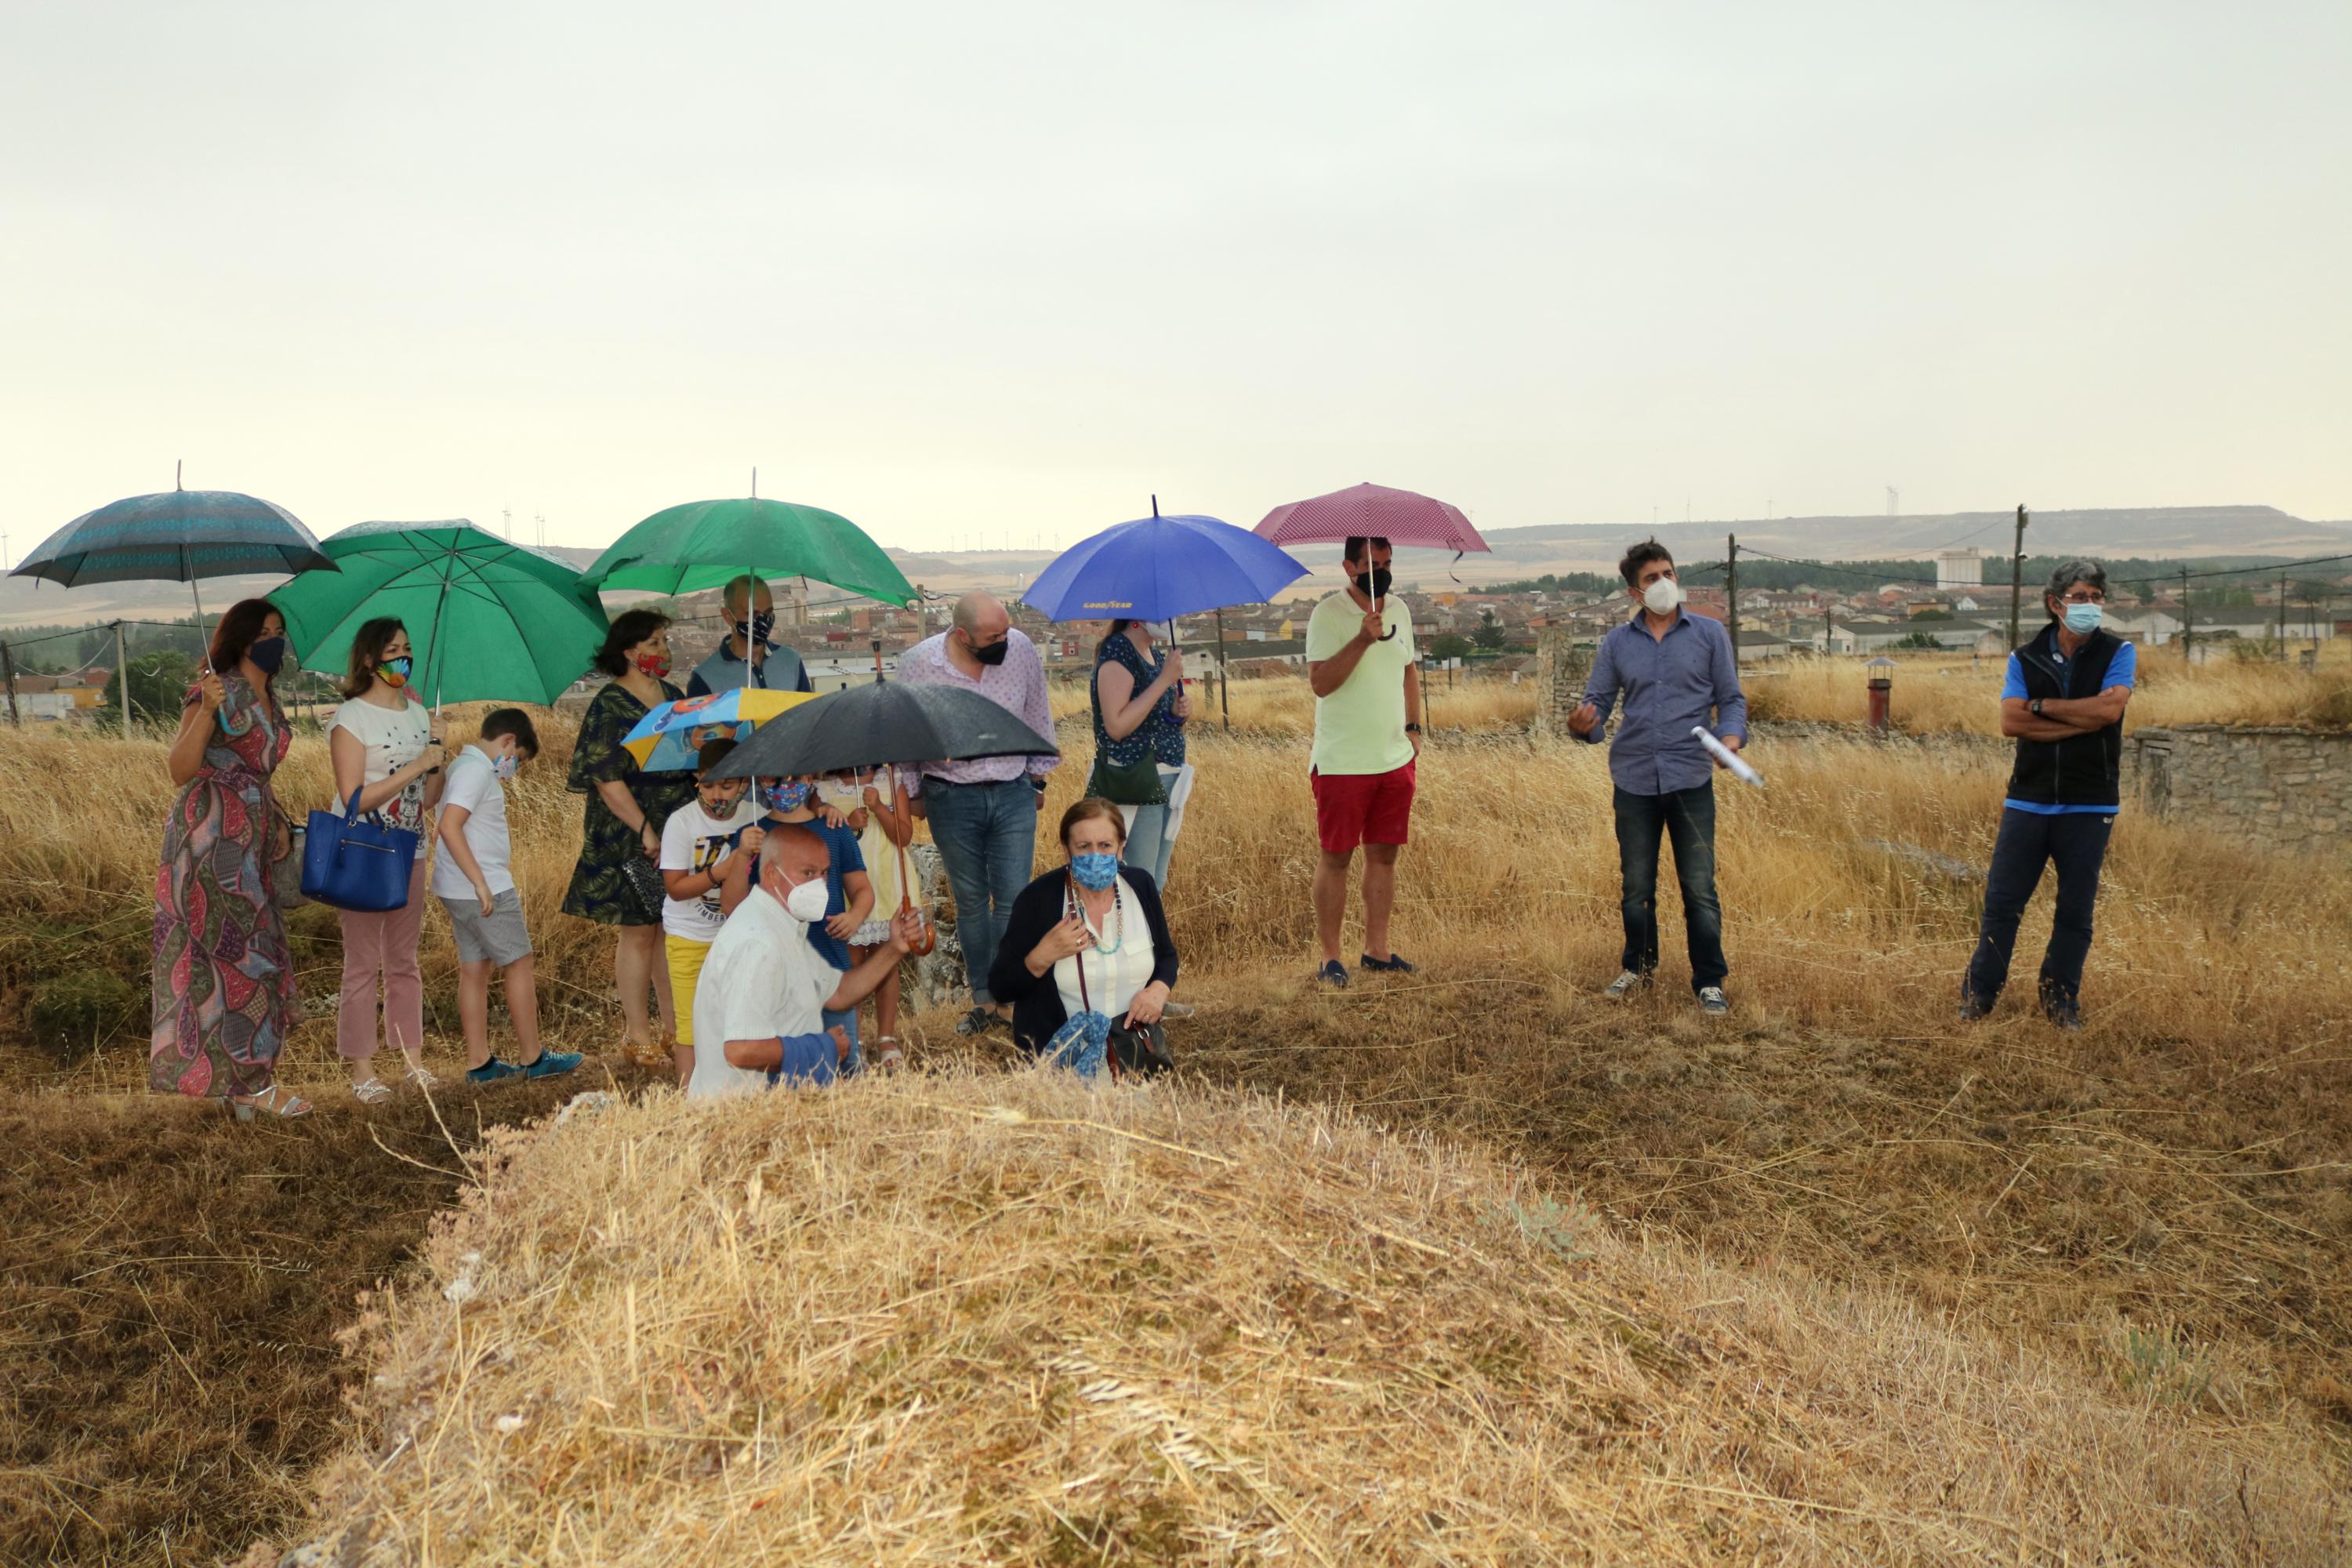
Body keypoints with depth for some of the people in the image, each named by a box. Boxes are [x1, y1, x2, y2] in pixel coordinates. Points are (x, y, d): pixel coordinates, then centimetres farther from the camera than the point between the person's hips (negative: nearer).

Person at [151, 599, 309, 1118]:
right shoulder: (217, 692, -12)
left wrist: (277, 821, 11)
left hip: (249, 838, 9)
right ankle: (252, 1081, 3)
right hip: (212, 836, -8)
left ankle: (234, 1080, 18)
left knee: (253, 953, 10)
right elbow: (180, 771, -18)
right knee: (241, 953, -5)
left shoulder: (267, 696, 13)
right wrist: (206, 711, -30)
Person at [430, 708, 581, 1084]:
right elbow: (449, 826, -25)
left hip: (458, 892, 10)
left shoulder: (463, 765, 16)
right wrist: (480, 883, -25)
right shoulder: (477, 770, -15)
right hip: (486, 891, -10)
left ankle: (479, 1062, 14)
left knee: (474, 968, 10)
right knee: (520, 964, 0)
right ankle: (531, 1058, 8)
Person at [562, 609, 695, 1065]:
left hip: (680, 831, 6)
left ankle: (671, 1024, 21)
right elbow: (607, 779, -15)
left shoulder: (674, 697, 12)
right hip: (630, 838, -6)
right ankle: (638, 1034, 10)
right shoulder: (608, 706, -9)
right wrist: (645, 831, -20)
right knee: (638, 932, 0)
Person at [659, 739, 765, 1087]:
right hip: (690, 940, -3)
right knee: (692, 1027, -3)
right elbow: (676, 888, -16)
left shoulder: (754, 816, -3)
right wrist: (726, 868, -27)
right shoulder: (682, 822, -13)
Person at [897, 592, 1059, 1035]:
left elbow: (1038, 717, 10)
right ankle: (983, 999, 18)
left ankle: (1009, 999, 7)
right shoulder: (918, 663, -10)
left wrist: (1038, 778, 15)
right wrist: (912, 794, 9)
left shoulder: (1021, 649, -5)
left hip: (1013, 794, 1)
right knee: (970, 901, 7)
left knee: (1014, 898, -3)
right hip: (951, 799, -1)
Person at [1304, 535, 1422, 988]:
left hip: (1396, 759, 6)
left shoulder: (1399, 609, 10)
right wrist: (1363, 639, -27)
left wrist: (1413, 726, 12)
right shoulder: (1328, 615, -9)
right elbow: (1320, 682, -19)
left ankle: (1377, 949, 20)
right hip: (1342, 761, -6)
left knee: (1384, 854, 10)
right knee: (1336, 858, 1)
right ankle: (1330, 957, 9)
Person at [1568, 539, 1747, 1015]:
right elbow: (1598, 703, 6)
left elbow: (1731, 698, 6)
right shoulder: (1616, 642, 7)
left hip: (1691, 779, -2)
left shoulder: (1709, 634, 4)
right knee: (1636, 886, 12)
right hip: (1633, 779, 2)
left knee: (1699, 887, 1)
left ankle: (1710, 981, 12)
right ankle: (1637, 966, 30)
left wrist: (1731, 738, -15)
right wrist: (1583, 724, -18)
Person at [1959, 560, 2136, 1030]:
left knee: (2076, 911, 6)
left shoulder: (2119, 653, 4)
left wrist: (2041, 705, -7)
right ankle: (1977, 999, 12)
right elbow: (2011, 721, -9)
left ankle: (2061, 1002, 19)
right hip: (2028, 801, 1)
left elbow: (2110, 709, -15)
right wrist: (2082, 720, -13)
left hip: (2089, 805, -1)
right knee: (2001, 903, 1)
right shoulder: (2025, 658, 6)